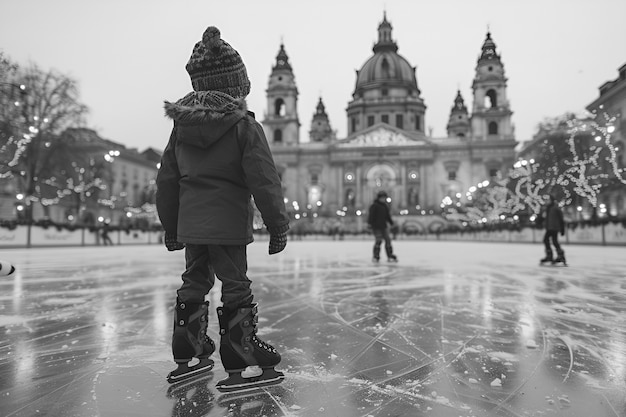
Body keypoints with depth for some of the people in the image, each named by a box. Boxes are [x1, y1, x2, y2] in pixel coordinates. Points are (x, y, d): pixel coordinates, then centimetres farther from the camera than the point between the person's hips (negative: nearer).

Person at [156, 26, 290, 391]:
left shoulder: (181, 126, 8)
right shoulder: (245, 126, -10)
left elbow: (166, 181, 11)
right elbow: (264, 180, -13)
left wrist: (171, 228, 21)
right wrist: (279, 224, -4)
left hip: (189, 224, 6)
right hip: (228, 223, -6)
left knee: (194, 283, 16)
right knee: (235, 289, 1)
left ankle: (188, 358, 28)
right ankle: (239, 367, 8)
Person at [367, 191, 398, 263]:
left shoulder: (385, 206, 15)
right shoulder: (374, 206, -8)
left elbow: (388, 216, 22)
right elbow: (371, 216, -13)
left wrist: (391, 222, 15)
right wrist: (370, 224, -20)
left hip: (384, 226, 7)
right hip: (376, 227, -7)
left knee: (388, 240, 5)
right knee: (378, 241, -10)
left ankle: (390, 256, 12)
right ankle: (376, 257, -1)